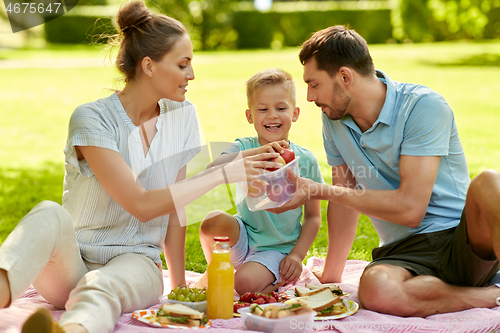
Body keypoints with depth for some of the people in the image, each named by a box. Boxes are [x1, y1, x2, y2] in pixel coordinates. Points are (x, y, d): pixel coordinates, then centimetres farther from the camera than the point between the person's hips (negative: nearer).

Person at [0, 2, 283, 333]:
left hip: (135, 261, 2)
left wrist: (179, 287, 8)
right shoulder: (91, 119, -12)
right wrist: (223, 173, -16)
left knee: (102, 286, -35)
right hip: (72, 262, -2)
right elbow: (141, 205, -19)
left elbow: (176, 206, 9)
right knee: (50, 215, -36)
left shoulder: (182, 115, 5)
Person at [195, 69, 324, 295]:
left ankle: (278, 281, 5)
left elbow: (313, 216, 3)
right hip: (242, 240, 3)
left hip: (278, 250, -2)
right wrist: (256, 153, -39)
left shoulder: (305, 160, -3)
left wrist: (297, 255, -8)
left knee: (245, 284, -30)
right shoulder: (244, 148, -5)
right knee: (213, 221, -28)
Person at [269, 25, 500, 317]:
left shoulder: (424, 106, -15)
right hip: (406, 251, 4)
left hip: (468, 241, -4)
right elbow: (345, 197, 17)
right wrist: (331, 276, 19)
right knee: (375, 289, -34)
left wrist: (318, 191, -15)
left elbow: (410, 208, -22)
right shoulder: (334, 118, 6)